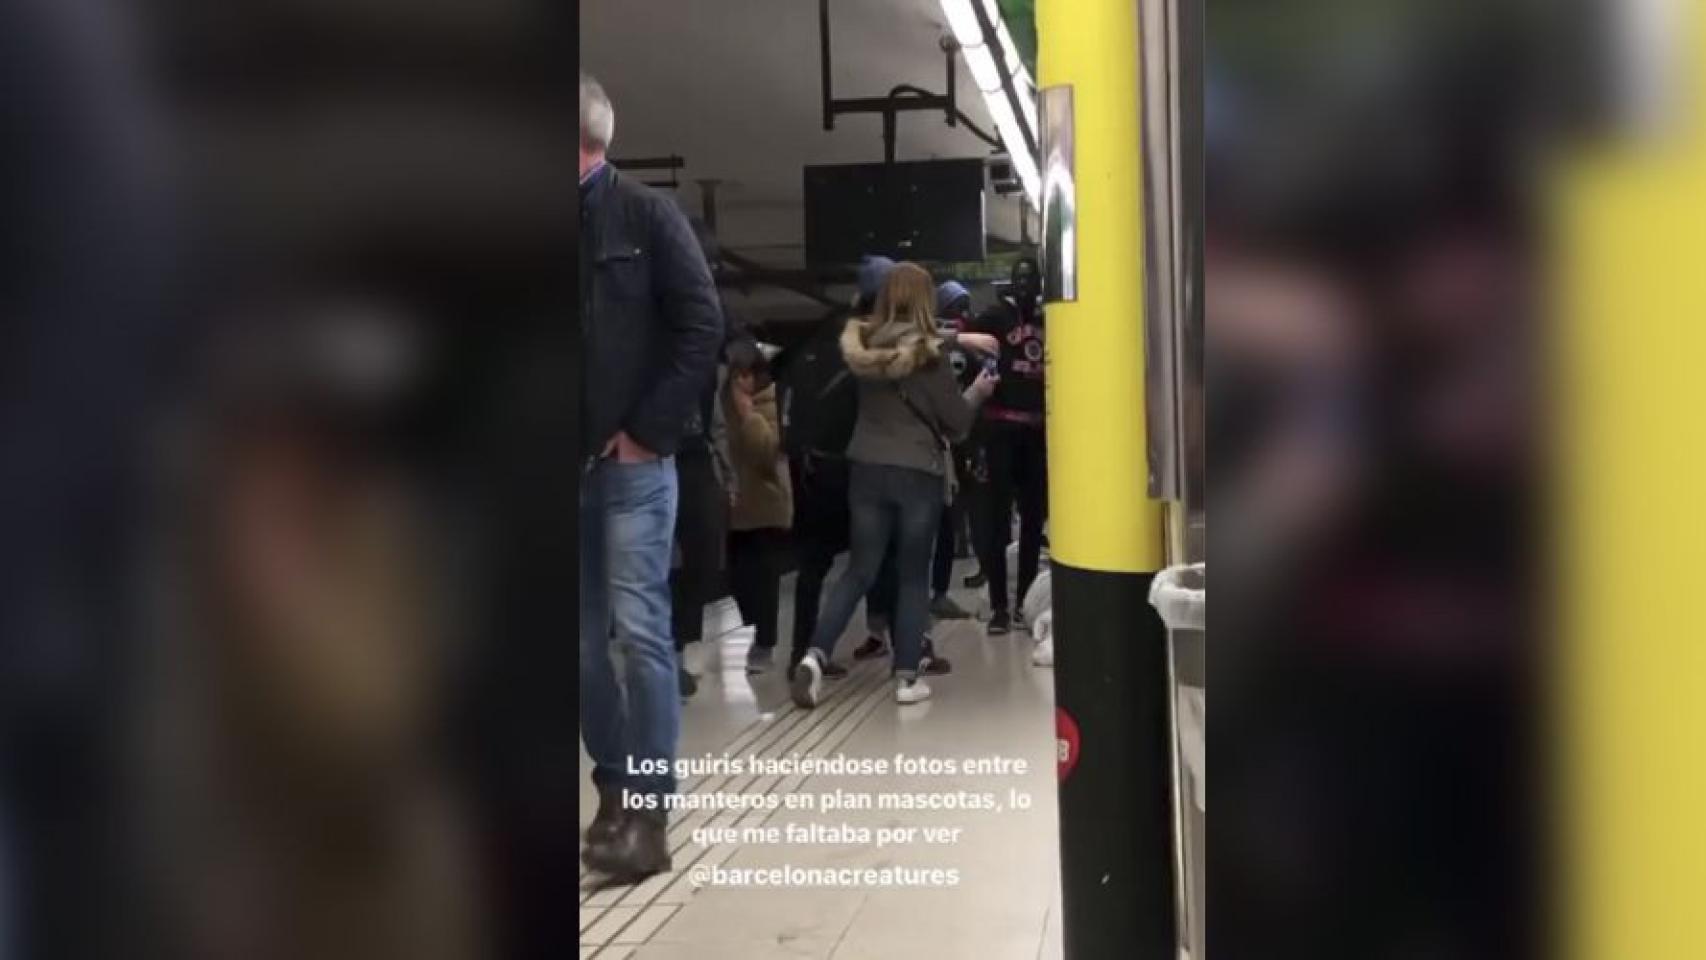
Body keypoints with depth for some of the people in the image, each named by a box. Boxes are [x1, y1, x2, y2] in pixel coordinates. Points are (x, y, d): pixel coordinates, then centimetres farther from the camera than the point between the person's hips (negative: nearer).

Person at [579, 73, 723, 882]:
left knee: (639, 629, -4)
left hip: (631, 460, -4)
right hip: (582, 463, 4)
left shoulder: (645, 216, 0)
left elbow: (701, 328, -5)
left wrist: (649, 429, -9)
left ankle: (647, 807, 4)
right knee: (585, 639, 7)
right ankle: (615, 786, 21)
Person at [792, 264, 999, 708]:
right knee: (913, 575, 8)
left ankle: (815, 655, -4)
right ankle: (907, 677, 10)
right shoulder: (928, 352, -10)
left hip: (866, 468, 4)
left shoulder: (863, 346, 3)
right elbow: (956, 422, -5)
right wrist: (977, 392, 14)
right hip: (919, 473, -4)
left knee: (860, 569, 11)